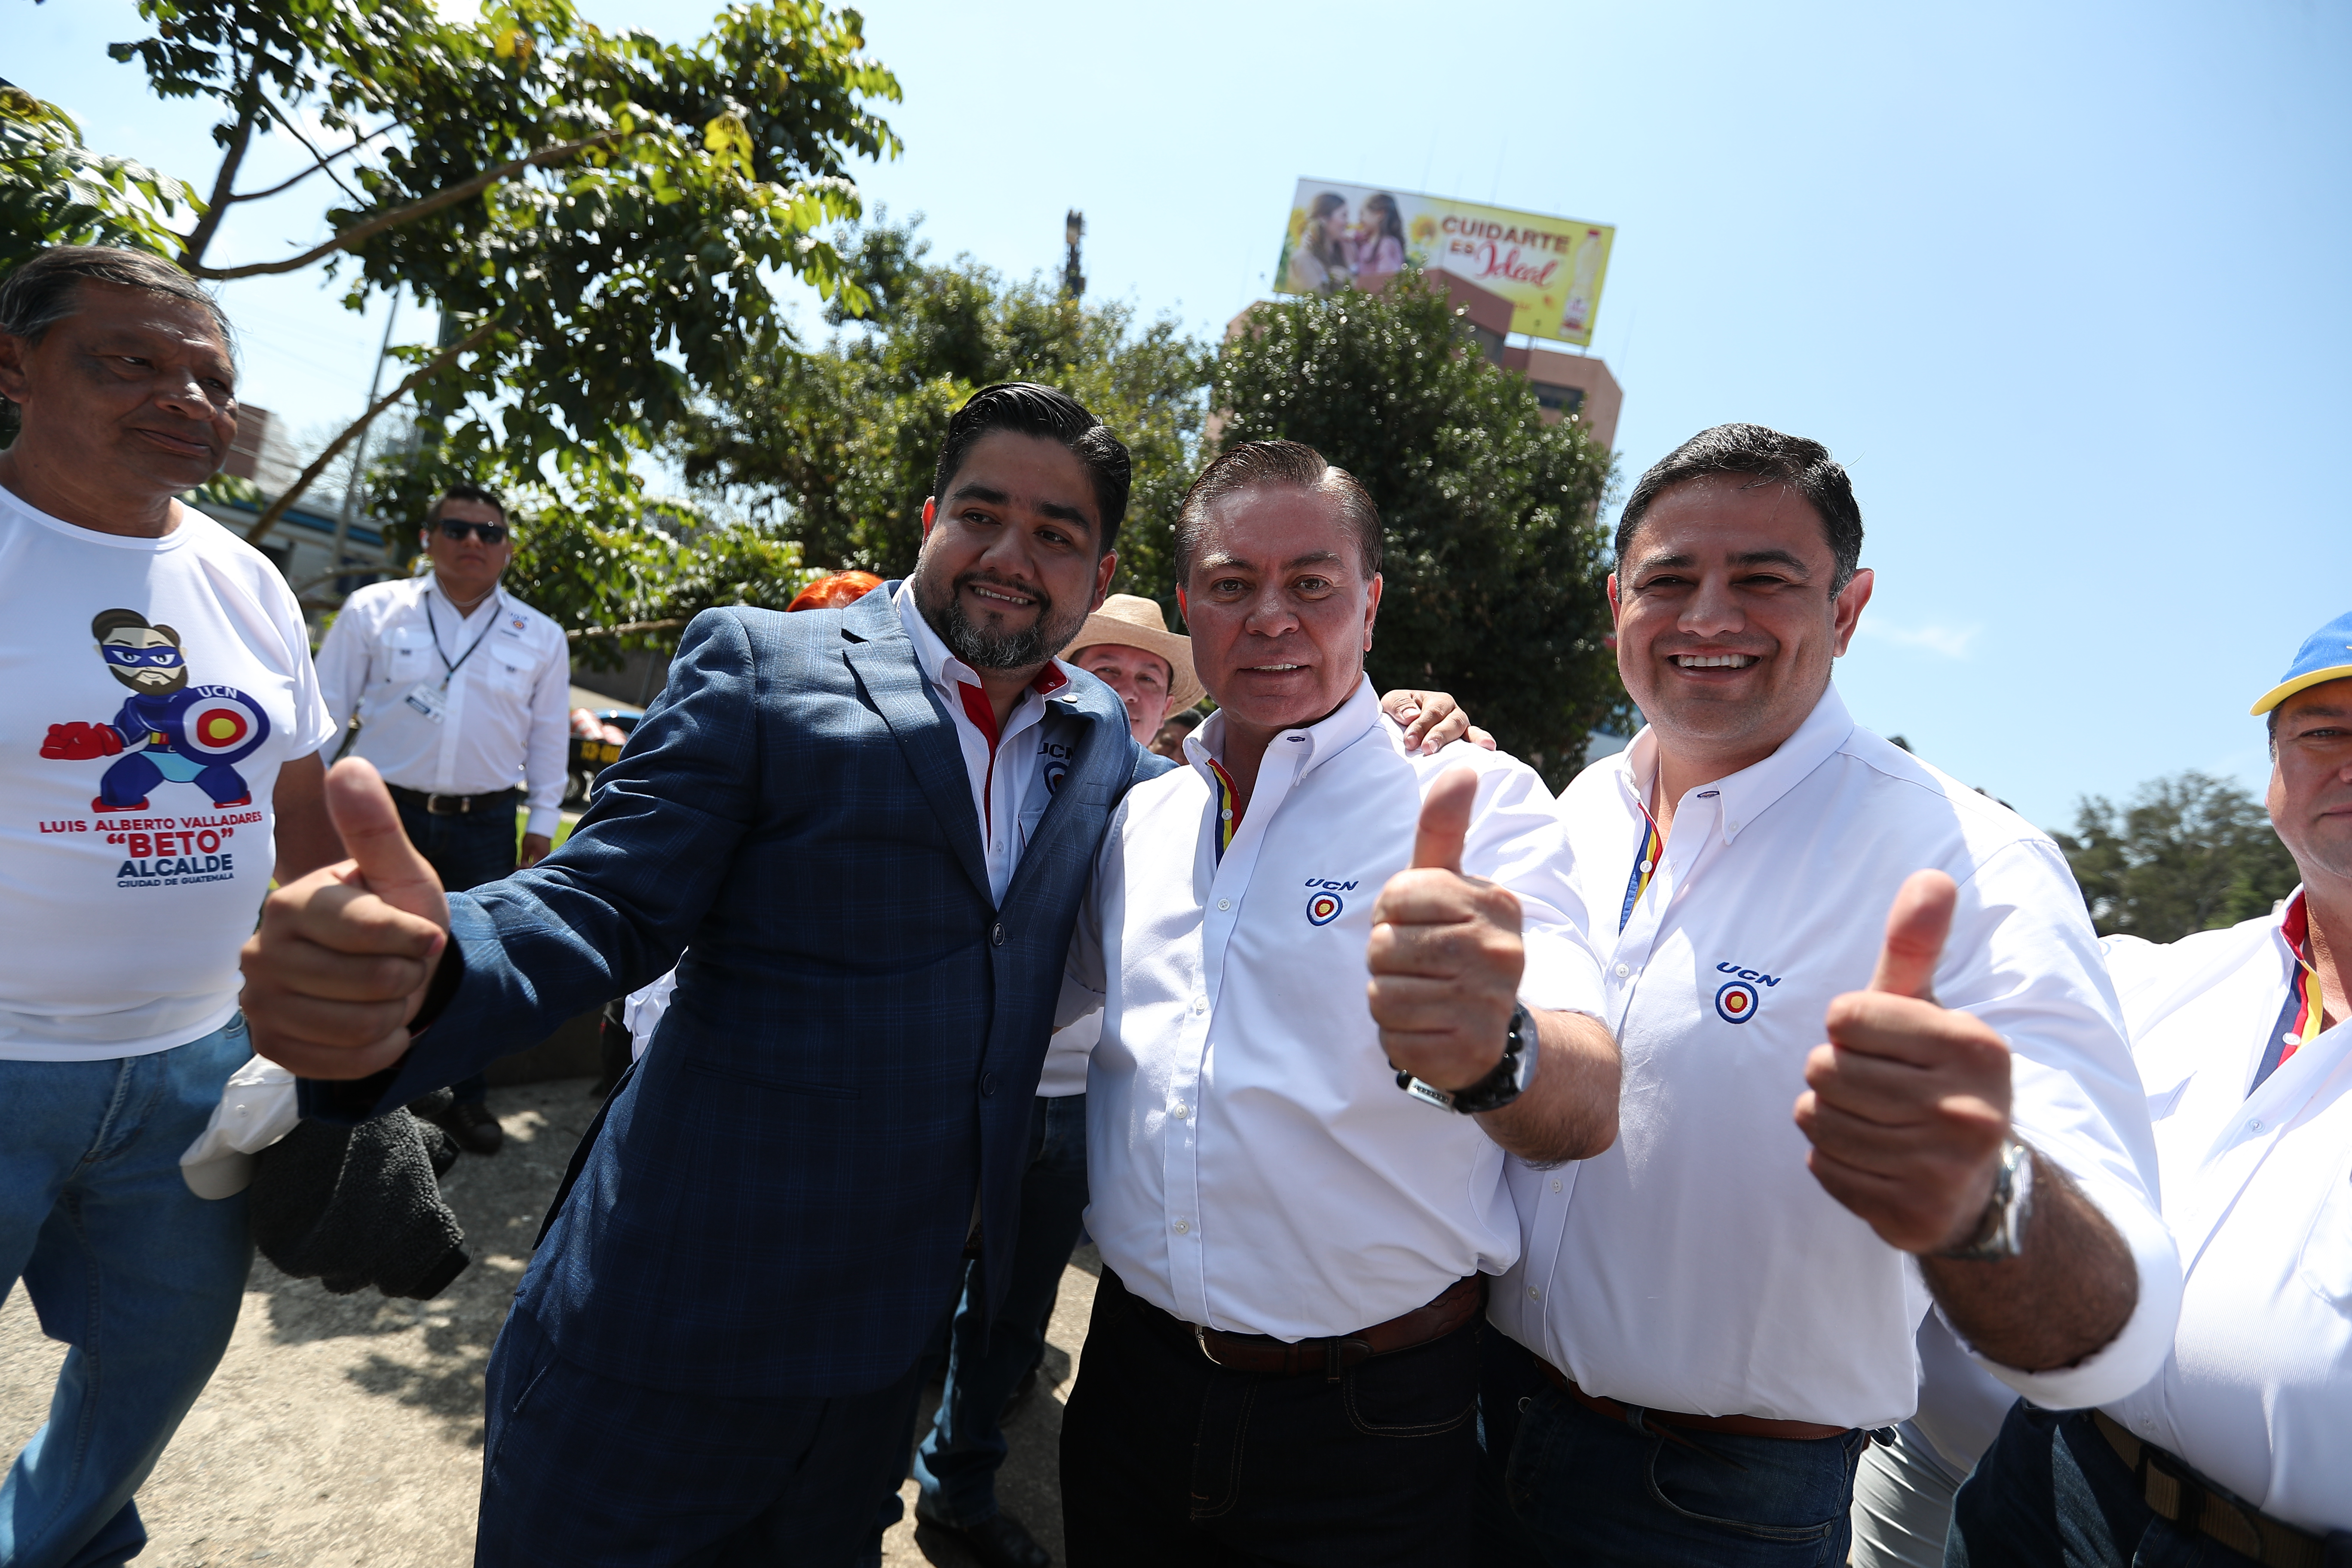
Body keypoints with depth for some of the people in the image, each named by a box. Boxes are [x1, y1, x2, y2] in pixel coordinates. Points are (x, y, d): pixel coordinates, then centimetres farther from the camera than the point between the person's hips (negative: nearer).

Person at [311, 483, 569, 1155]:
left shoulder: (541, 638, 4)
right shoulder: (373, 611, 2)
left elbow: (549, 739, 9)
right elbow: (328, 710, 4)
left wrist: (541, 825, 7)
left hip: (486, 827, 1)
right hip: (385, 812, -1)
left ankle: (463, 1095, 26)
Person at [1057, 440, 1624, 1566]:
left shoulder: (1477, 804, -13)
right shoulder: (1137, 818, 2)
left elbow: (1586, 1107, -26)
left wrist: (1492, 1056, -48)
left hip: (1373, 1428, -3)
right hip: (1133, 1377, 4)